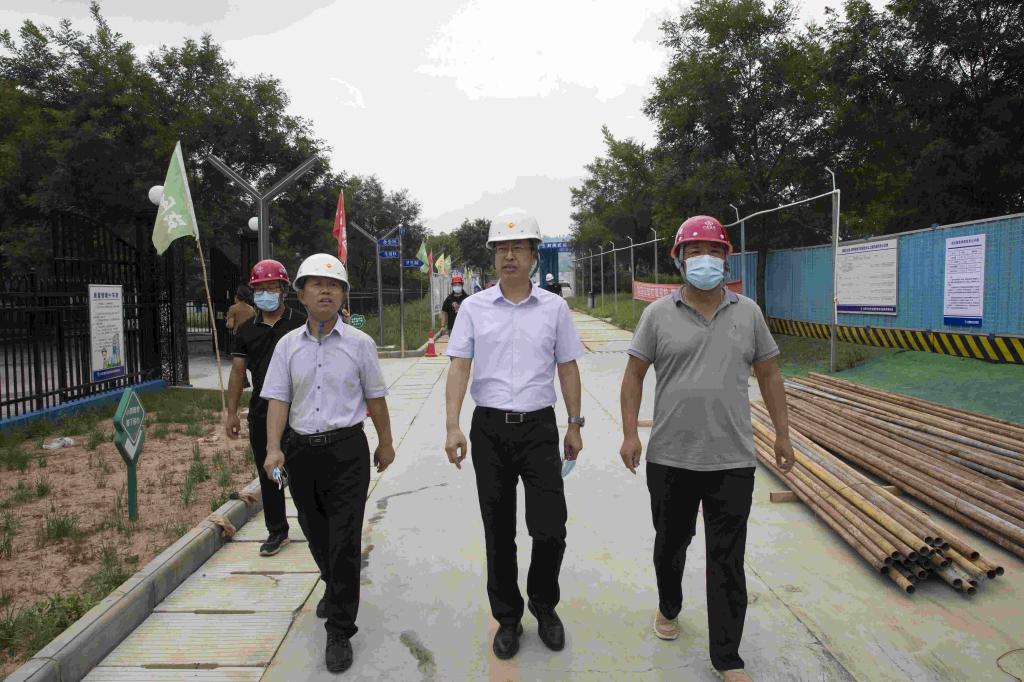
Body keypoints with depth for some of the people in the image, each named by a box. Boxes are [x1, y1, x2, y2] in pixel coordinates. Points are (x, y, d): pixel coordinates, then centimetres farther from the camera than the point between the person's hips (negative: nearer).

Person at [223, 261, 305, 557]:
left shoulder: (301, 324, -4)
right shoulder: (246, 330, 8)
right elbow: (238, 371, 9)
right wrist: (231, 412, 6)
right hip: (261, 413, 4)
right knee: (268, 475, 11)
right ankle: (277, 532, 25)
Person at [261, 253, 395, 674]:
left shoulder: (359, 343, -2)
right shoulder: (288, 345, 3)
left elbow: (374, 398, 5)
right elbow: (277, 399, -1)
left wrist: (386, 443, 12)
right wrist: (274, 448, -13)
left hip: (346, 450, -3)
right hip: (301, 450, 3)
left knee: (344, 542, -4)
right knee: (316, 534, 20)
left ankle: (339, 631, 9)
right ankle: (335, 588, 48)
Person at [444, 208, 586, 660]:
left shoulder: (554, 307, 3)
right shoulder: (474, 307, 1)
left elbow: (567, 368, 8)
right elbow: (459, 367, -4)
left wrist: (575, 425, 8)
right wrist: (453, 427, -14)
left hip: (538, 427, 0)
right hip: (489, 428, 0)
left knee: (550, 529, -3)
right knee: (498, 533, 10)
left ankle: (544, 606, 27)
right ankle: (507, 618, 29)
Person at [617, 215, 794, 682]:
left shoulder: (748, 313, 4)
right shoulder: (658, 314, -2)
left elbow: (768, 374, 10)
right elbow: (634, 375, 1)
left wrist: (782, 433, 10)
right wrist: (630, 433, -6)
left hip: (732, 461, 1)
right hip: (670, 459, 0)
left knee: (727, 560, 6)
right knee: (670, 542, 18)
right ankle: (668, 608, 46)